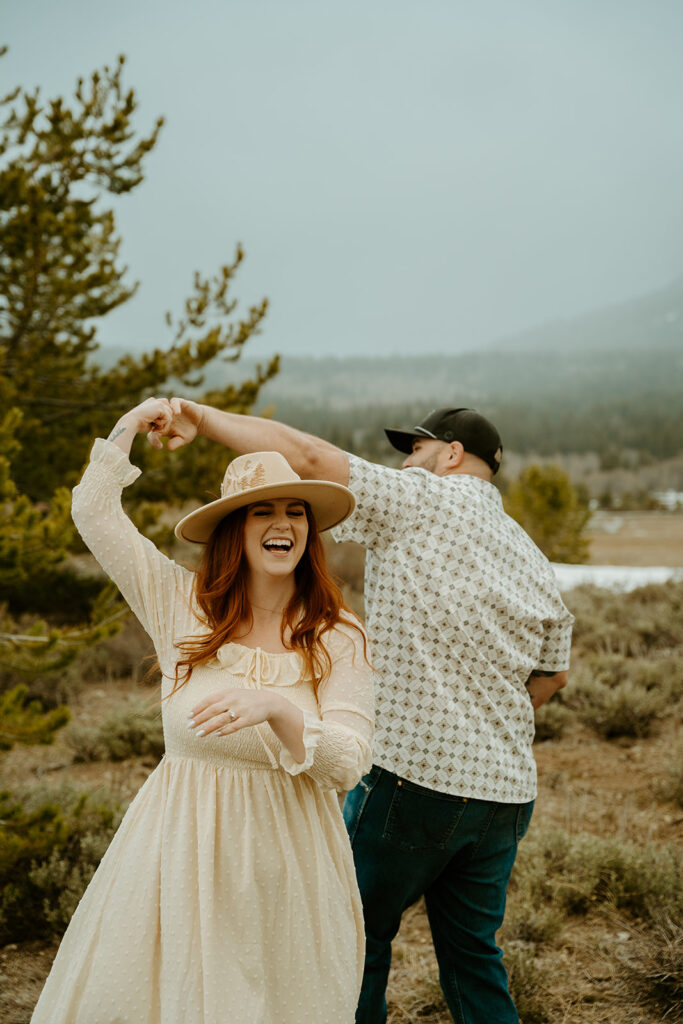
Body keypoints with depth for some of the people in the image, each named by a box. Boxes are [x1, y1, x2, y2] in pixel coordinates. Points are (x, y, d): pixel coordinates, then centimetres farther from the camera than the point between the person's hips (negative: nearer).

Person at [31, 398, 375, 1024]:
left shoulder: (339, 638, -2)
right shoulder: (182, 606, 1)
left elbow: (347, 766, -11)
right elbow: (94, 511, 2)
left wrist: (277, 709, -27)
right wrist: (129, 428, 8)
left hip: (287, 855, 0)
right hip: (183, 847, 1)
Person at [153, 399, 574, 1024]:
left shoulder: (422, 500, -7)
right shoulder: (536, 565, 12)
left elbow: (307, 456, -15)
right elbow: (552, 675, 22)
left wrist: (205, 418, -10)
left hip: (410, 771, -6)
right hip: (506, 788, 7)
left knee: (358, 934, 10)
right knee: (473, 955, 16)